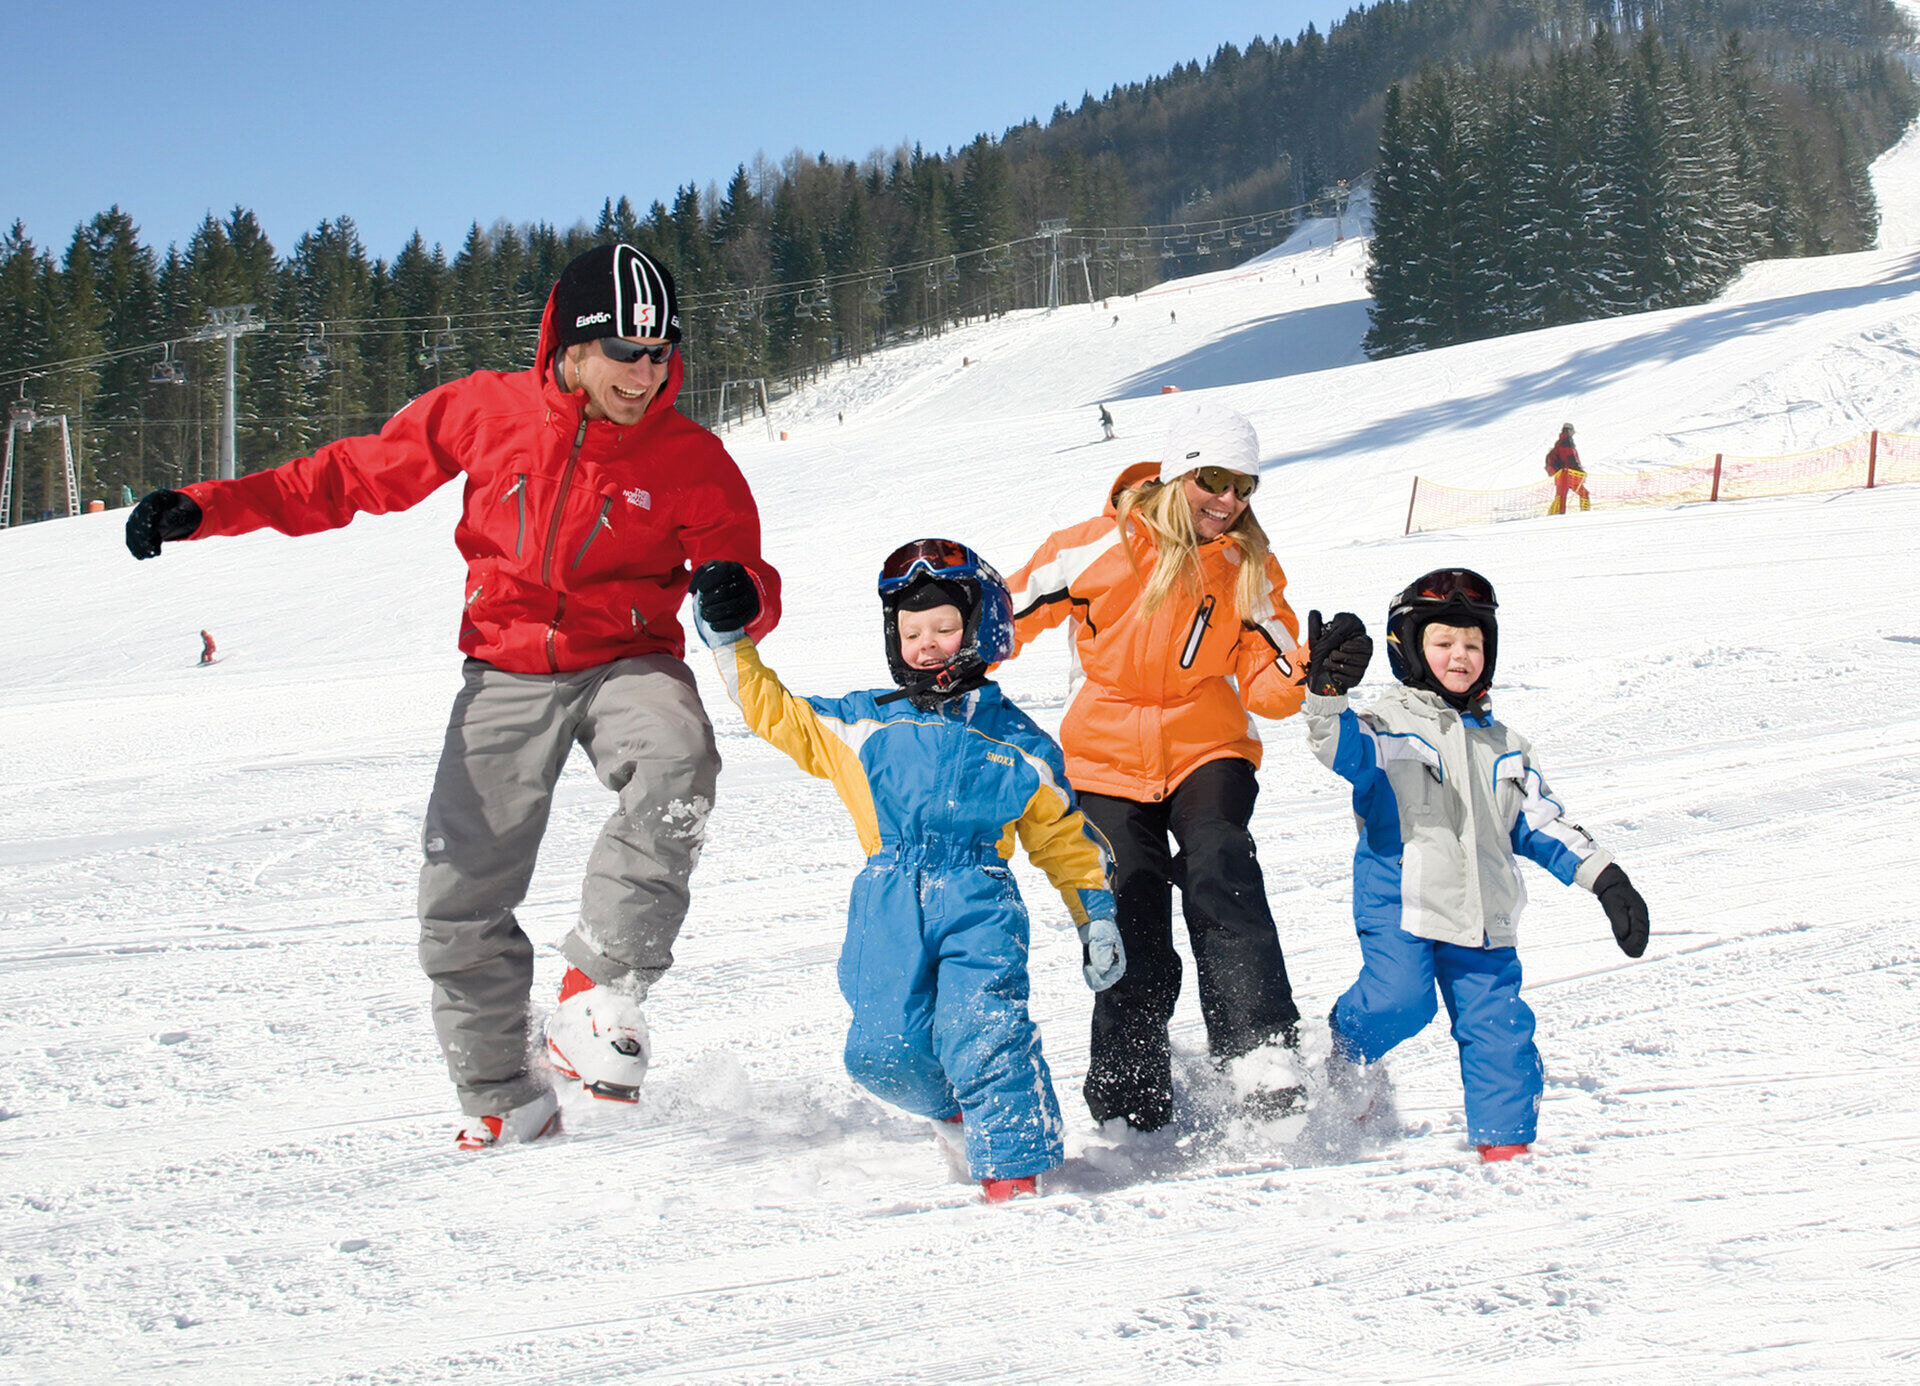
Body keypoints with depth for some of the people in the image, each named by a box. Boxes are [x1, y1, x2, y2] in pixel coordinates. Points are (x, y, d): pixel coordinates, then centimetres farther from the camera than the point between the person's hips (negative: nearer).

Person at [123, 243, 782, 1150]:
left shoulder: (690, 459, -10)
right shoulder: (485, 411, -8)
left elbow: (744, 581, -7)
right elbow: (361, 473, 3)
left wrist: (739, 598, -34)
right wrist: (211, 507, -2)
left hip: (627, 661, -1)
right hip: (507, 673, 2)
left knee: (677, 764, -36)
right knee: (459, 901, -1)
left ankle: (600, 989, -30)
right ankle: (503, 1100, 17)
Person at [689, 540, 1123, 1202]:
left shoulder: (1018, 746, 12)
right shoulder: (862, 726, 14)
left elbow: (1064, 838, 20)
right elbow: (773, 712, 19)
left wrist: (1097, 917, 16)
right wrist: (728, 639, 13)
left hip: (979, 906, -2)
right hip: (890, 910, 2)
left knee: (982, 1035, -21)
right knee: (883, 1052, -9)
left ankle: (1015, 1164, -11)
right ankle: (959, 1110, 19)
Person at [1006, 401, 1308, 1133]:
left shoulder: (1251, 568, -1)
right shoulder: (1106, 546, -10)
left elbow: (1267, 688, -1)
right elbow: (1011, 612, -2)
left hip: (1206, 750, 1)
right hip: (1107, 760, -1)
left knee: (1222, 874, -26)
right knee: (1131, 933, -2)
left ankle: (1260, 1052, -33)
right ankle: (1130, 1094, 14)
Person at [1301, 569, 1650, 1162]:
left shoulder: (1500, 744, 18)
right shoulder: (1388, 727, 0)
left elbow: (1539, 820, 22)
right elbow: (1344, 746, -22)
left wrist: (1604, 876, 16)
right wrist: (1327, 694, -43)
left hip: (1480, 913, 5)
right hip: (1398, 903, -5)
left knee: (1498, 1022, 0)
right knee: (1398, 998, -22)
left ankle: (1505, 1140, 11)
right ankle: (1350, 1055, 10)